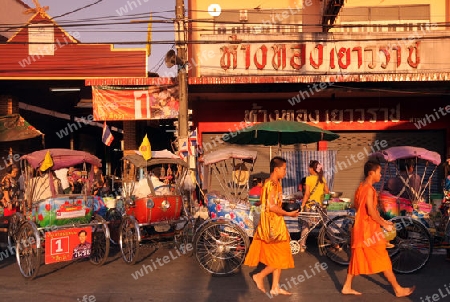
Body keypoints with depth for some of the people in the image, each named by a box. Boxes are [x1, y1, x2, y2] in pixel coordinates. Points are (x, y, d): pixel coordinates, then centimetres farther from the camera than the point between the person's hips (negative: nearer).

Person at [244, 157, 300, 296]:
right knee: (279, 258, -3)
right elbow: (272, 206, -25)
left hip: (276, 223, 10)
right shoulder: (271, 184, -18)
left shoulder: (276, 183, 12)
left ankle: (275, 287, 20)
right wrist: (288, 214, -16)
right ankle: (260, 276, 11)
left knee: (279, 257, 13)